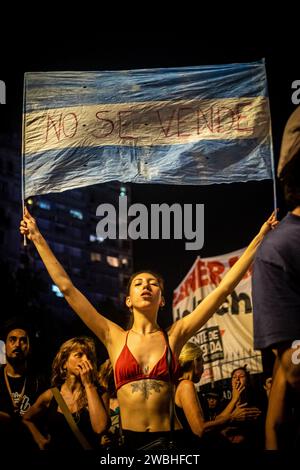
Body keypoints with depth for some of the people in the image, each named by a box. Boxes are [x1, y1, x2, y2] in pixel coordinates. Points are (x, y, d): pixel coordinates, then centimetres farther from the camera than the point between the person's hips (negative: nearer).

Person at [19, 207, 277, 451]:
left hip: (170, 439, 0)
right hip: (129, 439, 0)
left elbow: (224, 288, -1)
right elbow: (67, 288, 0)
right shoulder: (115, 337, 1)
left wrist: (259, 239, -1)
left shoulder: (173, 336, 0)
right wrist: (38, 238, 1)